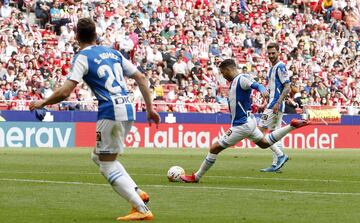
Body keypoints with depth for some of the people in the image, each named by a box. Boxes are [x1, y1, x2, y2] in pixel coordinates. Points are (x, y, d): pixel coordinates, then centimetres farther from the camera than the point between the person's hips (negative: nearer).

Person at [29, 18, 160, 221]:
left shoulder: (83, 58, -3)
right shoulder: (113, 53, 17)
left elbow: (65, 92, -11)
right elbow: (141, 78, 16)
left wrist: (42, 103, 5)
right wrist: (150, 108, 21)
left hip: (111, 112, -7)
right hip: (129, 109, 7)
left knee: (107, 165, 2)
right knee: (99, 157, 23)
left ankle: (142, 209, -8)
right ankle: (137, 192, 11)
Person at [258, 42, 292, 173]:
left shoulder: (280, 67, -12)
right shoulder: (273, 68, 18)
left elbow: (287, 88, -18)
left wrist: (277, 103, -24)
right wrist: (267, 104, 24)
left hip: (275, 104, -10)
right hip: (274, 104, 10)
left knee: (261, 131, -10)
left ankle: (280, 154, -14)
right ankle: (275, 164, 7)